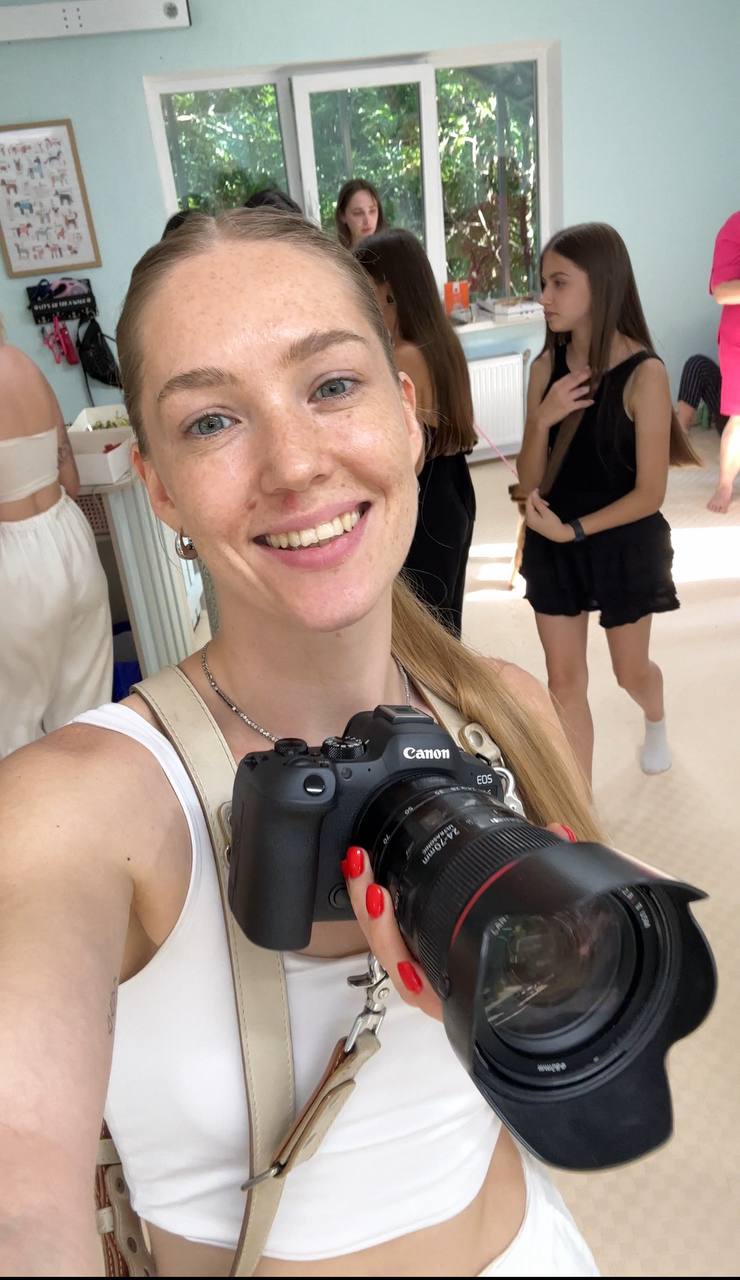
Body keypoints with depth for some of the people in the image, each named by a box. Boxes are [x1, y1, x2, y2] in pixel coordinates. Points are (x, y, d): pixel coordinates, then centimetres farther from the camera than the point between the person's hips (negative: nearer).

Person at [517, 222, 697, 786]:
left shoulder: (644, 373, -18)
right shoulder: (546, 368, -5)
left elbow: (650, 492, -17)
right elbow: (530, 482, -4)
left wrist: (574, 529, -22)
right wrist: (541, 422, -21)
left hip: (624, 543, -3)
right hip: (551, 543, 4)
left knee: (630, 670, 18)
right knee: (564, 680, 8)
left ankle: (656, 722, 57)